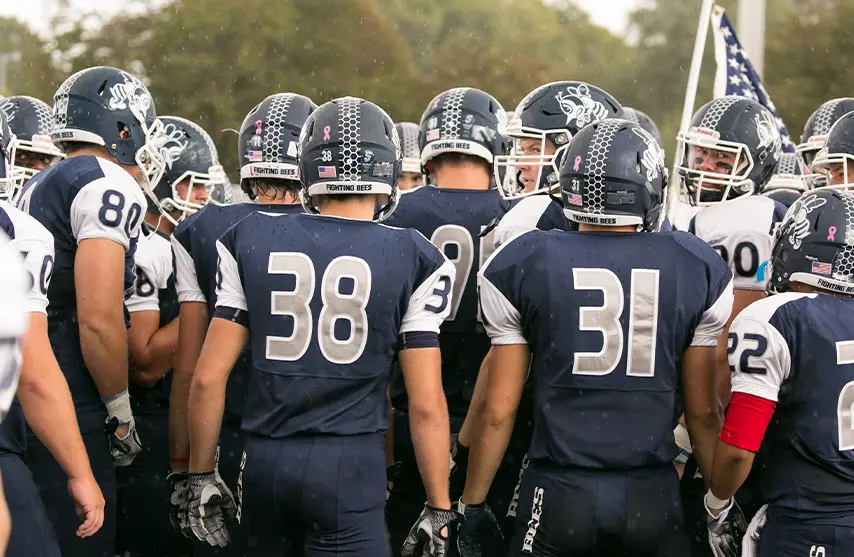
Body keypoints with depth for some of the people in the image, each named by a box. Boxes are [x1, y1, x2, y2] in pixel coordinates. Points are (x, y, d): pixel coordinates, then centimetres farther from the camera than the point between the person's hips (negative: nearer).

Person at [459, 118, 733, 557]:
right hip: (652, 498, 1)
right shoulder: (696, 269, 2)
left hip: (559, 493, -1)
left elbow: (499, 410, 0)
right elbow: (703, 411, 6)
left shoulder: (521, 265, -2)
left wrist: (471, 504, 11)